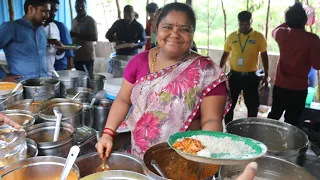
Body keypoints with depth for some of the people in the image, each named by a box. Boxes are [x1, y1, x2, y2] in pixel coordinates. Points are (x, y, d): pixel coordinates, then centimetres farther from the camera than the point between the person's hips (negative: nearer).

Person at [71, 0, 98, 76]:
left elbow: (95, 37, -17)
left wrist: (77, 35, -22)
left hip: (87, 57, -6)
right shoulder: (74, 21, 13)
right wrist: (71, 35, 1)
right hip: (76, 56, 6)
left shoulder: (90, 20, -7)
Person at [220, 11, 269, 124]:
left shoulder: (259, 37, -4)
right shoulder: (231, 36, 1)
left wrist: (266, 75, 2)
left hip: (251, 76, -1)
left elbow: (264, 56, 2)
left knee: (252, 105, 10)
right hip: (234, 75, 1)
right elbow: (225, 55, 10)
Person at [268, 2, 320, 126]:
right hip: (299, 88, -4)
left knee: (274, 116, 19)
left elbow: (274, 31, 22)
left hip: (280, 86, 4)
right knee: (291, 121, 5)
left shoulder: (282, 34, -3)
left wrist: (290, 22, 24)